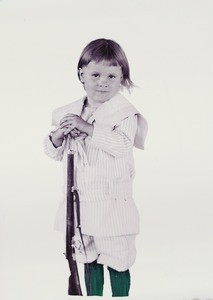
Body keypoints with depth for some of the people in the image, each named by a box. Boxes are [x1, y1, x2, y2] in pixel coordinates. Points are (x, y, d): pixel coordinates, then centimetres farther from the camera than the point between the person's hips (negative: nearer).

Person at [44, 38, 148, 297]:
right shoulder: (68, 113, 6)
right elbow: (55, 152, 11)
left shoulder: (124, 112, -10)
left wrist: (88, 127, -26)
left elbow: (121, 143, -26)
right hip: (80, 201, 5)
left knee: (116, 260, 4)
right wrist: (58, 135, -11)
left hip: (112, 203, -5)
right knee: (89, 258, 17)